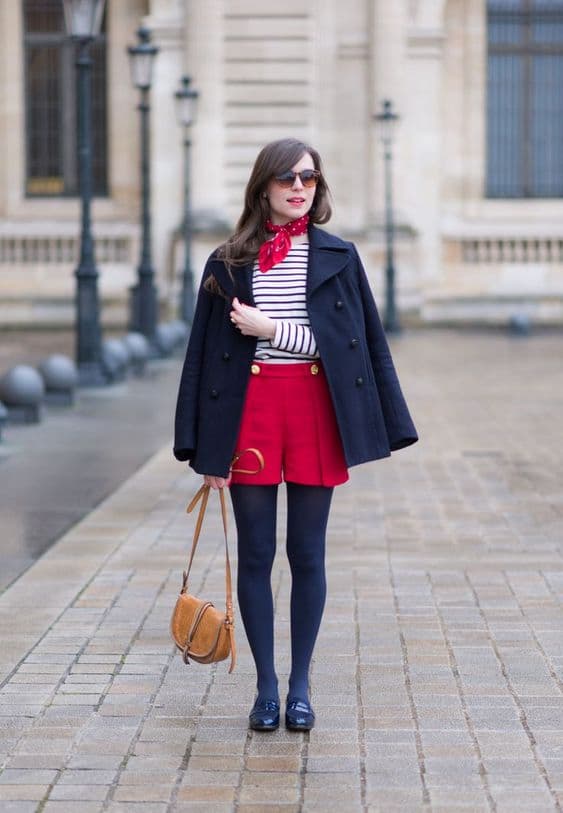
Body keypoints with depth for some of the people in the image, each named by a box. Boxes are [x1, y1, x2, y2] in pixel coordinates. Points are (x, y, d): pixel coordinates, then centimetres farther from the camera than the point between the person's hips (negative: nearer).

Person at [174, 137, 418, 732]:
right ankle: (266, 685, 15)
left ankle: (300, 685, 16)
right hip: (250, 409, 0)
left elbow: (362, 343, 0)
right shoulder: (228, 263, 5)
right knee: (255, 555, 4)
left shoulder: (338, 256, 5)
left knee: (307, 555, 5)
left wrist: (271, 328, -11)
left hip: (317, 409, 0)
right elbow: (205, 353, 4)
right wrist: (206, 447, 0)